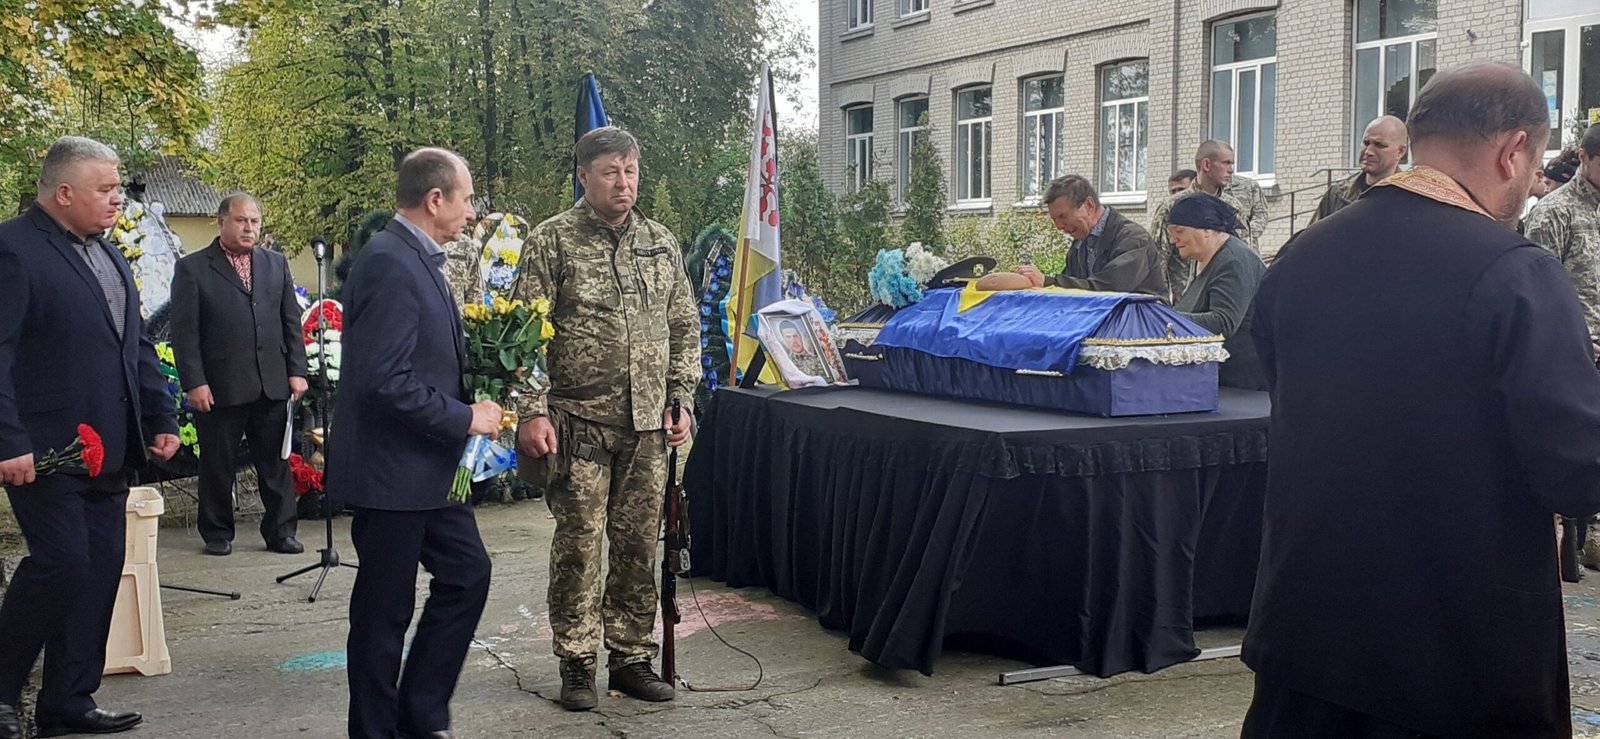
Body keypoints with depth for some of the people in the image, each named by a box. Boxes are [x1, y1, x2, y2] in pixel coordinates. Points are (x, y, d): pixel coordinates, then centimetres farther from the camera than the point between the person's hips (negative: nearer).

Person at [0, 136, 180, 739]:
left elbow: (137, 347, 21)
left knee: (100, 571, 8)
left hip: (110, 451, 8)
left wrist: (161, 418, 14)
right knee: (61, 562, -9)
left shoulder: (108, 255, 16)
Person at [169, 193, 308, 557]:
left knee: (276, 463, 8)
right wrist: (194, 382, -11)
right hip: (220, 387, -3)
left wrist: (297, 370, 5)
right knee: (217, 465, 7)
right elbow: (184, 332, -4)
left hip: (273, 385, 3)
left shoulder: (276, 264, 13)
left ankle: (280, 530, 16)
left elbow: (292, 321, 12)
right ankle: (217, 533, 20)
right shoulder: (192, 268, 0)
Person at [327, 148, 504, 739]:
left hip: (428, 467, 10)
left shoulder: (418, 259, 11)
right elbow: (384, 382, -27)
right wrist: (464, 418, -18)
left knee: (467, 573, 14)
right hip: (391, 469, -10)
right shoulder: (390, 265, -21)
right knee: (385, 608, 3)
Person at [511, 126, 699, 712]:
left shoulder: (661, 244, 11)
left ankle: (631, 657, 21)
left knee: (639, 543, 8)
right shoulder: (551, 241, -3)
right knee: (578, 543, 1)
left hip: (648, 424, 4)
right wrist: (532, 411, -13)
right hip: (579, 422, -4)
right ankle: (577, 664, 13)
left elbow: (684, 329, 15)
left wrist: (681, 400, 7)